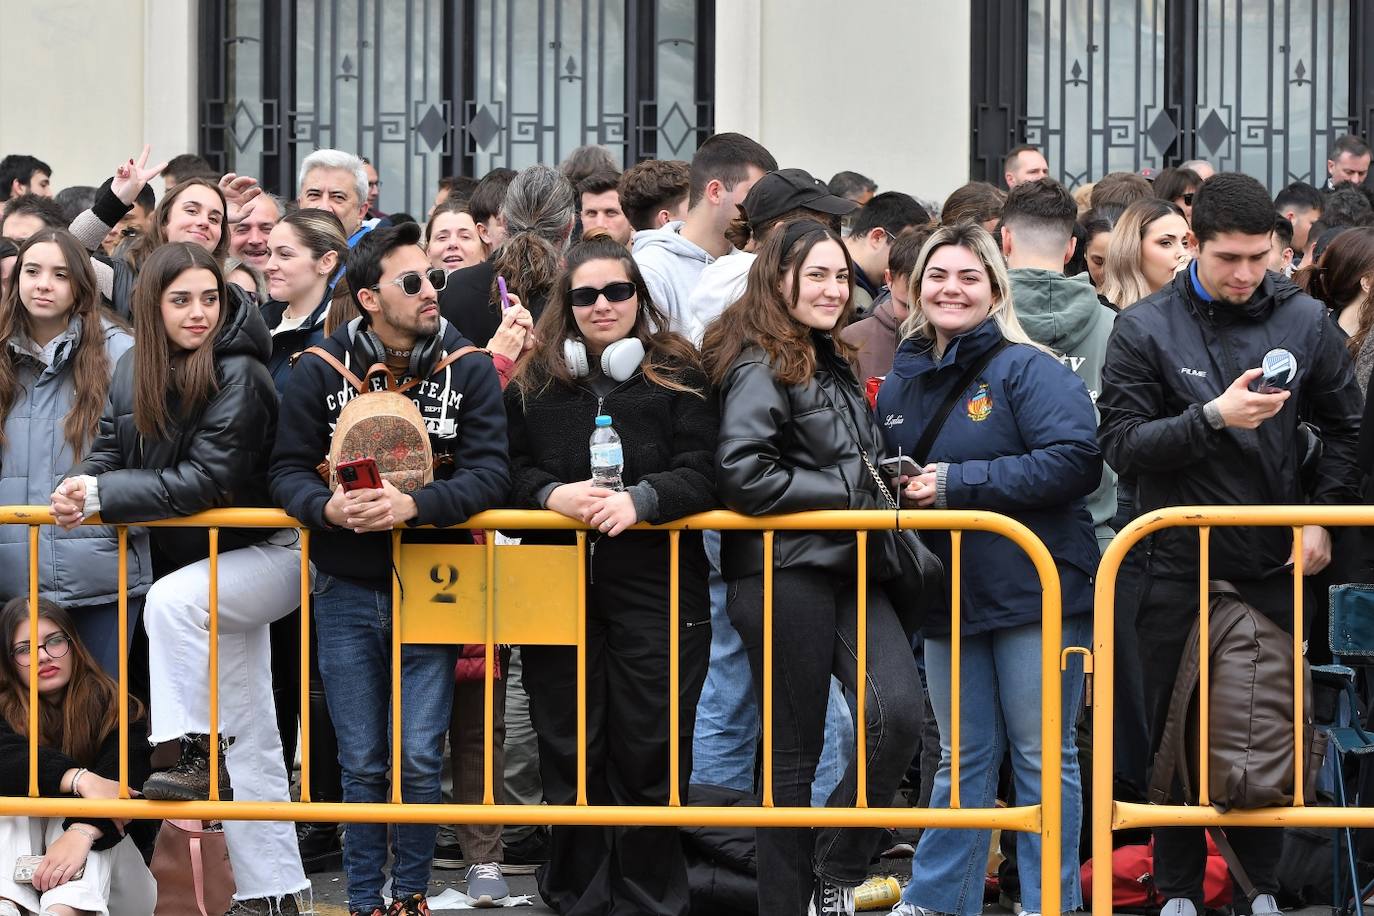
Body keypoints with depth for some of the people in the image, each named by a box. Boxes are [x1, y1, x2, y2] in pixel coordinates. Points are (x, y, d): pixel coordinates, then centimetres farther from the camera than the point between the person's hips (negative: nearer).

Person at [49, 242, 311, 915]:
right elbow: (110, 452, 3)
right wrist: (80, 488, -21)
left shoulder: (239, 375, -19)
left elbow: (206, 479, -26)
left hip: (268, 555, -7)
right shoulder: (134, 372, 1)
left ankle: (197, 754, -21)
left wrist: (102, 496, -27)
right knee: (251, 741, 8)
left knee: (170, 601, -33)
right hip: (207, 565, 7)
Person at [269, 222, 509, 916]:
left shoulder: (468, 369, -4)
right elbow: (289, 469, -2)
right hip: (346, 593, 0)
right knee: (362, 764, 6)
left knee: (419, 760, -1)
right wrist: (328, 508, -23)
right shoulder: (321, 369, -2)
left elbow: (490, 472, -11)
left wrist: (414, 506, -26)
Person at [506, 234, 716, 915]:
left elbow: (699, 473, -4)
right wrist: (553, 494, -13)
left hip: (655, 584, -2)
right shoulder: (535, 380, 10)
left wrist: (640, 500, -21)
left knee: (650, 747, -1)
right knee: (570, 747, 6)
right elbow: (509, 467, 7)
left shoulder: (679, 374, 4)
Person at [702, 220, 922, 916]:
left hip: (848, 570, 7)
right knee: (793, 753, -1)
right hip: (786, 574, -7)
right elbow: (741, 474, -19)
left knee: (898, 715, -14)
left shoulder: (834, 364, 20)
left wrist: (883, 485, 14)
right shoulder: (761, 366, -6)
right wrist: (848, 496, -13)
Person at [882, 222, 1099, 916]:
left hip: (1034, 591, -6)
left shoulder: (1027, 369, -9)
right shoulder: (899, 382, 11)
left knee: (1042, 757, 3)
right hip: (948, 595, 6)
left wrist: (957, 483, -20)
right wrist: (899, 487, -1)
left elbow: (1076, 460, -21)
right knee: (962, 759, 13)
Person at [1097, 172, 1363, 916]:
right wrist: (1213, 418, -22)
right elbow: (1121, 444, -10)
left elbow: (1344, 427, 12)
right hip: (1179, 568, -1)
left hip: (1274, 566, 1)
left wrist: (1322, 518, 2)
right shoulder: (1145, 329, -4)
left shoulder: (1303, 320, 1)